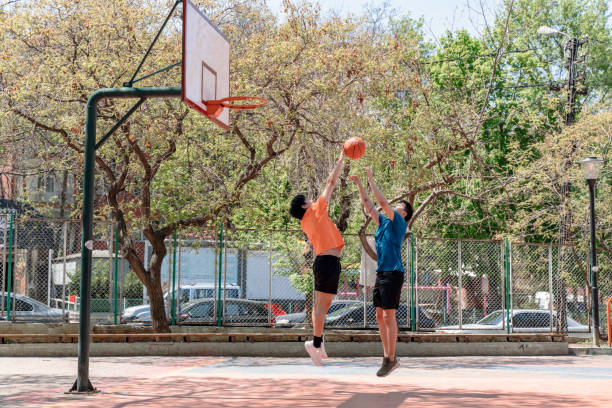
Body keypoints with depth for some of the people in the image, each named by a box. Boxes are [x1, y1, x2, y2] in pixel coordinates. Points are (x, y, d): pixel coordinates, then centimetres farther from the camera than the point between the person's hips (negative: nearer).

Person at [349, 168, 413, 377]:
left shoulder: (399, 223, -4)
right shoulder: (384, 222, 17)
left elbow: (383, 202, -14)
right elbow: (369, 206, 19)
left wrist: (371, 180, -9)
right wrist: (359, 185, 12)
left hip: (393, 274, -9)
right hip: (381, 274, 9)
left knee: (389, 315, -9)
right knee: (380, 316, 7)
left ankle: (391, 358, -6)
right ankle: (386, 356, 12)